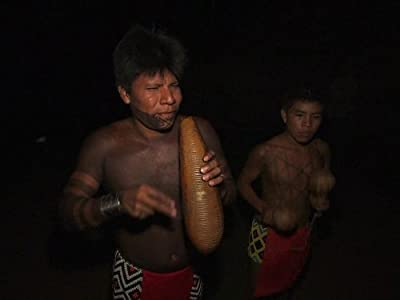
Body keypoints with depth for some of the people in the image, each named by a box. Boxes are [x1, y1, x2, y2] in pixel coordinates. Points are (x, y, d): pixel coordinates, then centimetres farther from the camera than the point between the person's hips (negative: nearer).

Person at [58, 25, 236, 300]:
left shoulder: (200, 132, -16)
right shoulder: (104, 145, -20)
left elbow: (230, 194, -7)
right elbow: (68, 212, -19)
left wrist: (218, 183, -31)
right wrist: (118, 202, -38)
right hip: (135, 277, -1)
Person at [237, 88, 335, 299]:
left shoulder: (322, 150, -9)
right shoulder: (265, 152, -23)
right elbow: (243, 183, -9)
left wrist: (322, 200, -13)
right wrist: (263, 209, -24)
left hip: (302, 232, 4)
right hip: (269, 232, -4)